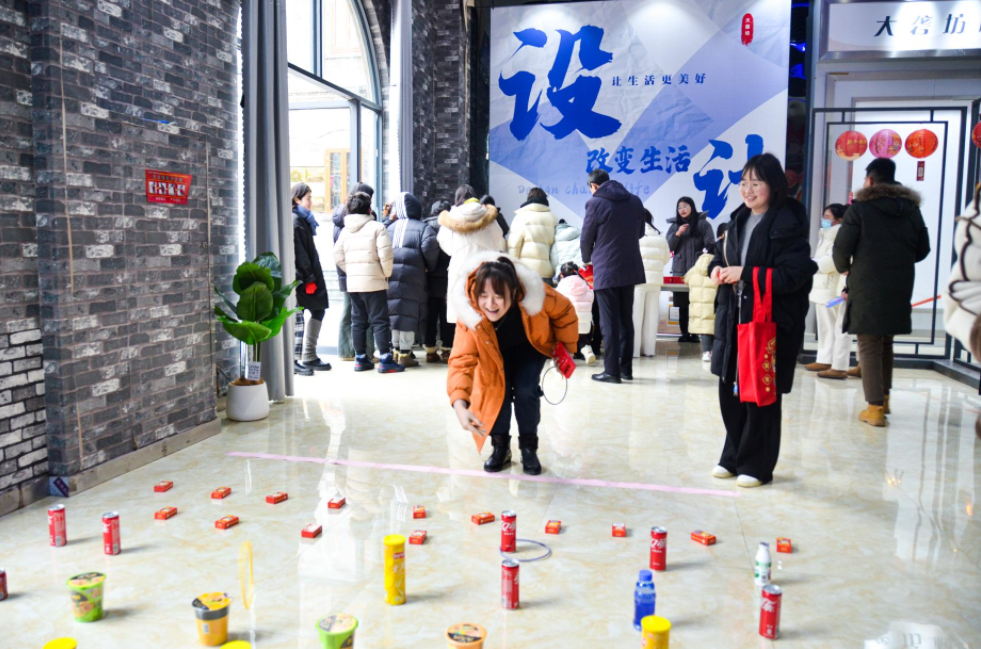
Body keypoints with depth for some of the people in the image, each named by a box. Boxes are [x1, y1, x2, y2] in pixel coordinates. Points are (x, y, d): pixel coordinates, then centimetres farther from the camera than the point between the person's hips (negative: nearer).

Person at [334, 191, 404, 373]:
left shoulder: (345, 230, 9)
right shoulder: (376, 227, -9)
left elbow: (338, 255, 10)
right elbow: (385, 254, -16)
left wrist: (351, 271, 15)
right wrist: (387, 273, -2)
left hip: (353, 282, 6)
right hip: (374, 282, -6)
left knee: (358, 321, 12)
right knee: (380, 321, -1)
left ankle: (360, 359, 17)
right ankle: (385, 360, -2)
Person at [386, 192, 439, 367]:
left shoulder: (390, 228, 14)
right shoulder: (421, 227, 0)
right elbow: (430, 246, -15)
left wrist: (388, 267, 12)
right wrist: (430, 265, 1)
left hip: (391, 276, 5)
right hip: (412, 276, -5)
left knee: (394, 312, 14)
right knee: (409, 313, 0)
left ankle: (395, 350, 22)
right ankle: (405, 354, 1)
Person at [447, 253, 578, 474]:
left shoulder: (534, 295, -39)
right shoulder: (469, 315, -38)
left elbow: (564, 311, -18)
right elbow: (461, 360, -45)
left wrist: (565, 348, -9)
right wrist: (460, 406, -60)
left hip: (531, 345, 0)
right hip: (496, 351, 1)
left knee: (525, 390, -18)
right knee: (498, 388, -17)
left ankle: (529, 448, 5)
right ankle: (500, 447, 9)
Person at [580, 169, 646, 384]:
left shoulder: (596, 203, -8)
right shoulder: (635, 201, 9)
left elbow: (586, 239, -2)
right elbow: (639, 232, 17)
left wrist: (588, 259, 16)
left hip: (606, 271, -5)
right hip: (630, 268, 6)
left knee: (609, 323, -1)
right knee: (626, 320, 13)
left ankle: (612, 371, 0)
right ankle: (626, 368, 17)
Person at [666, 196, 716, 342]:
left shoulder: (703, 224, 4)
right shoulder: (674, 225, 13)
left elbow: (711, 246, -1)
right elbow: (668, 246, 6)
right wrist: (677, 234, -9)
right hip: (679, 270, 3)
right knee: (682, 304, 2)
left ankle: (695, 334, -1)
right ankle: (684, 333, 7)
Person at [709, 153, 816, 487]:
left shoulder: (787, 224, -11)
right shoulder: (738, 220, 11)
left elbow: (794, 273, -18)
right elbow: (721, 254, 22)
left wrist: (745, 274, -20)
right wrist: (717, 269, -1)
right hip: (733, 318, 7)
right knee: (729, 390, 12)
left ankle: (757, 466, 17)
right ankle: (734, 457, 28)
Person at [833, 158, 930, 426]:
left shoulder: (860, 209, -9)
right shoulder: (912, 210, 8)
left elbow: (841, 249, -10)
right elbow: (923, 250, 12)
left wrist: (844, 268, 10)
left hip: (866, 289, -5)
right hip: (900, 291, 5)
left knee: (869, 347, 0)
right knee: (885, 343, 21)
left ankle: (875, 408, -2)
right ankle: (884, 397, 30)